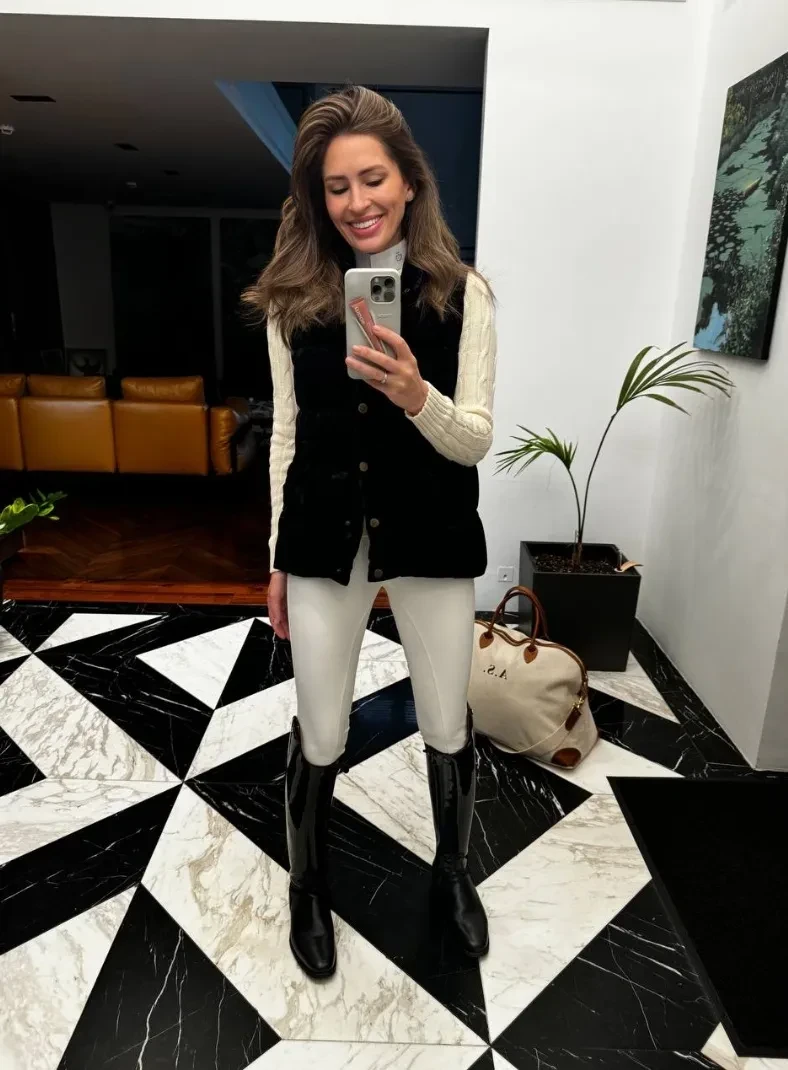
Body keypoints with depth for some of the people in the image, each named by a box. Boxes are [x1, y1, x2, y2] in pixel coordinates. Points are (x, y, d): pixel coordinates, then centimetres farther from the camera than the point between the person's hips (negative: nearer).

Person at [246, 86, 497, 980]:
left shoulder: (462, 294, -5)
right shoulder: (294, 299, 0)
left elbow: (477, 440, -8)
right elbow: (287, 434, 5)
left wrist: (417, 397, -29)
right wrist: (278, 556, 7)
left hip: (433, 538, 0)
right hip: (325, 537, 1)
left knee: (447, 730, 15)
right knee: (319, 736, 13)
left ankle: (451, 873, 46)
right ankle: (307, 885, 43)